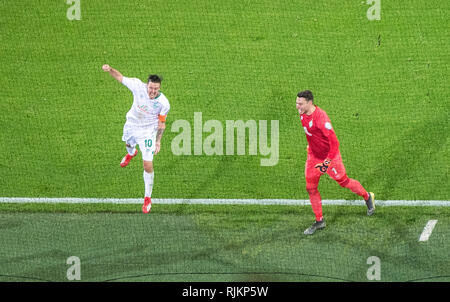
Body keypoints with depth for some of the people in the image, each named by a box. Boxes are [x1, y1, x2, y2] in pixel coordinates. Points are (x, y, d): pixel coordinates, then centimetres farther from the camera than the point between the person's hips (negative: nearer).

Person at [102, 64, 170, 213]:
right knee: (128, 143, 37)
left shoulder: (163, 103, -29)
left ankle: (148, 198, 11)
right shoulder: (138, 86, -29)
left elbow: (161, 123, -13)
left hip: (148, 131, -3)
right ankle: (131, 153, 79)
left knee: (148, 166, -9)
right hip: (131, 124, 3)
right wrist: (110, 70, -38)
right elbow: (120, 77, -18)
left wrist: (158, 141, -11)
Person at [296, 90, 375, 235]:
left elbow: (334, 142, -30)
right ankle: (319, 221, 16)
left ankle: (368, 197, 38)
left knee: (344, 181, 11)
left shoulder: (321, 117, -32)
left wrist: (327, 162, -32)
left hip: (329, 155, -7)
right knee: (311, 188, 4)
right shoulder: (302, 113, -6)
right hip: (313, 156, 7)